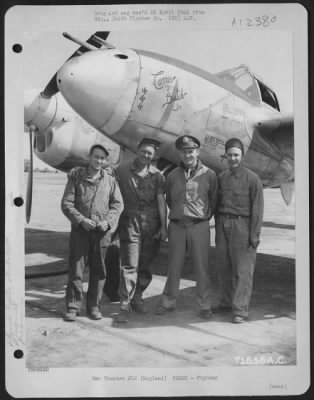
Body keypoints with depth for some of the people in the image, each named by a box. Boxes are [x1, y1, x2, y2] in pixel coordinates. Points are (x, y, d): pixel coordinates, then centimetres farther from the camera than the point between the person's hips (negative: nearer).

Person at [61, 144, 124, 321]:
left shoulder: (110, 178, 5)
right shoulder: (76, 176, 2)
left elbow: (118, 204, 5)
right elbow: (66, 204, -1)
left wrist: (107, 221, -10)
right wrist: (81, 220, -13)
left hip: (103, 230, 1)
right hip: (80, 229, -1)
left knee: (99, 270, 7)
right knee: (76, 269, 1)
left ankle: (94, 306, 20)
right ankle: (73, 307, 11)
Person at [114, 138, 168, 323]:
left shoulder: (157, 175, 5)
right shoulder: (122, 171, 2)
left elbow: (161, 201, 2)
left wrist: (163, 226, -2)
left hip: (152, 224, 2)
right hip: (130, 222, -2)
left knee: (146, 265, 10)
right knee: (130, 265, -5)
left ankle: (137, 297, 29)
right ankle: (125, 305, 1)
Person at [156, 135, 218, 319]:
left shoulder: (209, 175, -1)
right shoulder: (173, 176, 6)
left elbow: (214, 201, 7)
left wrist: (204, 216, 9)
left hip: (199, 226, -2)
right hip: (177, 226, 2)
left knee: (202, 267, 2)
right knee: (174, 266, 9)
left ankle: (205, 305, 14)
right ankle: (169, 302, 22)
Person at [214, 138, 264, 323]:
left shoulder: (252, 179, -4)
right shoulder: (221, 177, 11)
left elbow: (257, 209, -6)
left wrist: (255, 235, -11)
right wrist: (218, 229, 11)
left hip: (241, 225, -5)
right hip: (223, 225, 5)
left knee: (243, 269, -3)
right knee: (224, 266, 10)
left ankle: (241, 309, 0)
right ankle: (227, 302, 23)